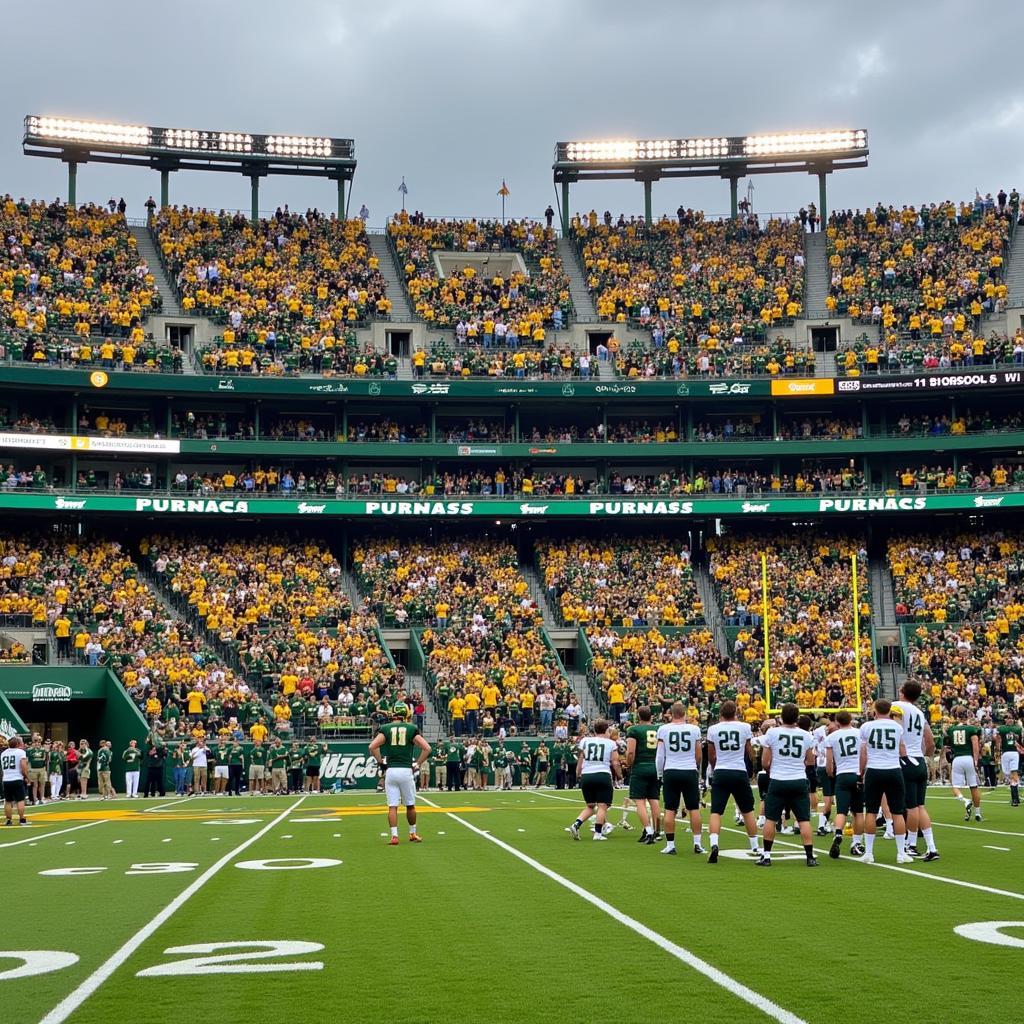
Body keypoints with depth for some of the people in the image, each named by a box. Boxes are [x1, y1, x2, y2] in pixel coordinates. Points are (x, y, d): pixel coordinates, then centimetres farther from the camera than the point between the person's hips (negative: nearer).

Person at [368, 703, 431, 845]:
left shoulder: (386, 728, 3)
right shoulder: (411, 729, 3)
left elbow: (372, 746, -8)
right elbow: (427, 748, -4)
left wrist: (380, 762, 5)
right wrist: (418, 764, 6)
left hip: (390, 770, 0)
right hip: (406, 770, 0)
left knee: (392, 806, 3)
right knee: (410, 805, 14)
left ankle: (394, 836, -4)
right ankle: (412, 833, 26)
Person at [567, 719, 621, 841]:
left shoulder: (585, 741, 7)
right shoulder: (611, 743, 3)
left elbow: (580, 760, 8)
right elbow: (615, 763, 2)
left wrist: (578, 775, 18)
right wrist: (619, 775, 17)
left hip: (586, 776, 4)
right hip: (603, 775, -4)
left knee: (590, 806, 17)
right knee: (602, 806, 2)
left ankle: (576, 825, -1)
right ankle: (598, 833, -4)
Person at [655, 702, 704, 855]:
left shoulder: (663, 729, -3)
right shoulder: (694, 729, -1)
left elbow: (659, 755, 0)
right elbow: (698, 755, 9)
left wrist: (660, 773, 13)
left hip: (670, 772, 0)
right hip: (690, 771, 0)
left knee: (670, 809, 5)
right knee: (694, 809, 7)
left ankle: (670, 844, 5)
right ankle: (697, 843, 6)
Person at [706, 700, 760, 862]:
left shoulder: (713, 729, 1)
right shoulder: (744, 727, 0)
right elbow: (751, 755, 11)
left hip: (720, 773, 0)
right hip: (740, 772, 0)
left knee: (716, 811, -2)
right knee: (748, 811, 15)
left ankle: (714, 844, -24)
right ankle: (755, 848, 22)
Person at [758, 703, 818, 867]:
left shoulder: (772, 733, -6)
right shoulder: (806, 736, 1)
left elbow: (765, 763, -2)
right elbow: (810, 762, 12)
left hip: (777, 781, -1)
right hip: (799, 781, 1)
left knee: (770, 818, 8)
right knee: (804, 820, 5)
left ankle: (766, 855, 9)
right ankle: (810, 856, 4)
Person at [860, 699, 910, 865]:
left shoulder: (866, 727, 1)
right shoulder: (897, 727, 4)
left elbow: (863, 755, 3)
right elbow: (903, 753, 12)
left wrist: (861, 774, 11)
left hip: (874, 771, 0)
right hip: (894, 771, 0)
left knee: (871, 812, 5)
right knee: (898, 813, 5)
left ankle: (868, 853, 6)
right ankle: (901, 853, 6)